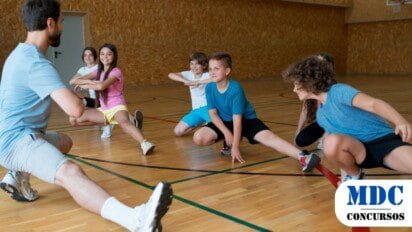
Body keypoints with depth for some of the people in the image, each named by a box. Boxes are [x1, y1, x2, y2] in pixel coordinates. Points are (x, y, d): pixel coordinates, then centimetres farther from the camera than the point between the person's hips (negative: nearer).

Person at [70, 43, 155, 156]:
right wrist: (90, 81, -16)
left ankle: (144, 143, -64)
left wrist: (86, 85, -11)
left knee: (124, 123, -39)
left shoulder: (116, 72, -11)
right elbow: (73, 81, 2)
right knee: (73, 119, -2)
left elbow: (101, 86, -30)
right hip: (103, 109, 7)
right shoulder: (98, 72, 8)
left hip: (117, 106, -7)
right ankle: (109, 122, -3)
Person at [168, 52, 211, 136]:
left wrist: (199, 82, -32)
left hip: (207, 107, -4)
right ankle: (200, 122, 16)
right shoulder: (189, 74, 2)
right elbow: (171, 75, -10)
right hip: (195, 110, 5)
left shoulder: (207, 75, -10)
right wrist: (186, 81, -23)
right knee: (178, 131, -5)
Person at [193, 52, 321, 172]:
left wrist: (235, 147, -27)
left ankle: (302, 157, -43)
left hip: (246, 120, -4)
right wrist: (226, 133, -20)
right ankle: (228, 142, 9)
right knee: (199, 138, -16)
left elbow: (237, 119, -26)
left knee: (268, 137, -30)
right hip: (224, 122, 5)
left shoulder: (235, 89, -27)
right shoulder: (209, 87, -13)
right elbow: (213, 113, -7)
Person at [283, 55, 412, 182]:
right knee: (331, 141, -28)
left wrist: (401, 122, -42)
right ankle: (355, 175, -3)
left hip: (383, 139, -6)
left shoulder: (338, 90, -11)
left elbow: (373, 104, -27)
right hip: (359, 150, 6)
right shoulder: (320, 115, 11)